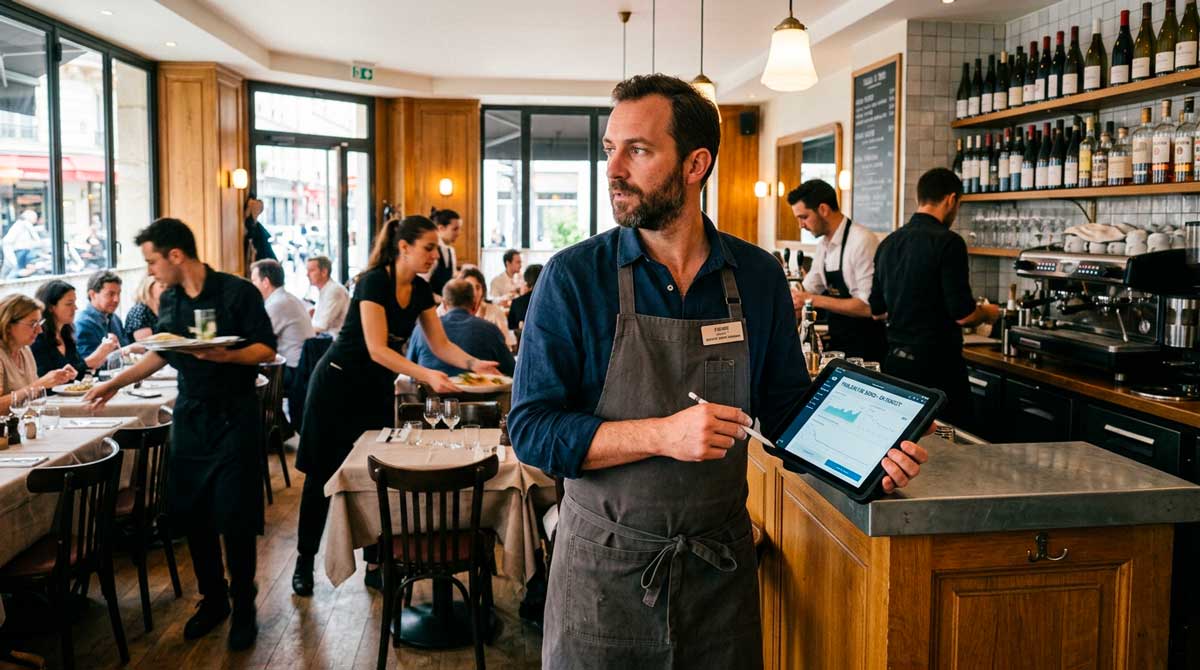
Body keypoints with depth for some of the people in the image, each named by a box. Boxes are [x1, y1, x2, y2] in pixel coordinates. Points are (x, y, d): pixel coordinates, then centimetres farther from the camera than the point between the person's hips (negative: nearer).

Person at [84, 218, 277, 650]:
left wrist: (226, 355, -26)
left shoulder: (237, 292, -10)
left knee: (234, 518, -3)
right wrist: (115, 384, 18)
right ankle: (212, 599, 24)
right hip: (189, 417, 6)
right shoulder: (168, 300, 8)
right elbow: (162, 354, 20)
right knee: (190, 514, 7)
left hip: (234, 418, -6)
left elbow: (267, 350, -10)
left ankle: (243, 608, 14)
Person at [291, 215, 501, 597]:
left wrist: (474, 364, -16)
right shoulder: (374, 282, -22)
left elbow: (440, 344, 2)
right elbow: (377, 349, -27)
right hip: (339, 384, -6)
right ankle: (305, 561, 18)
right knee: (323, 475, 4)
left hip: (378, 389, 7)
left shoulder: (421, 290, 0)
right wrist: (427, 376, -36)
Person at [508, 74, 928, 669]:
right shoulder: (574, 278, -10)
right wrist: (664, 434, -25)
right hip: (604, 569, -2)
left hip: (721, 566, 3)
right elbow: (531, 430, -14)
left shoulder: (759, 277, -1)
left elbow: (784, 407, 8)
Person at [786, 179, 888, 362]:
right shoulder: (823, 244, 5)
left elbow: (868, 306, -24)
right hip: (838, 344, 7)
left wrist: (814, 300, -22)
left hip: (865, 347, -7)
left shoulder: (862, 241, -20)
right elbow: (807, 291, 14)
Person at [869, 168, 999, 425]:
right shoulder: (947, 242, -13)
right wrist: (988, 313, 5)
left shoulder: (888, 243, 8)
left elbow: (877, 311, 14)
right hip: (936, 364, -7)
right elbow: (963, 315, -15)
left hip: (895, 360, 7)